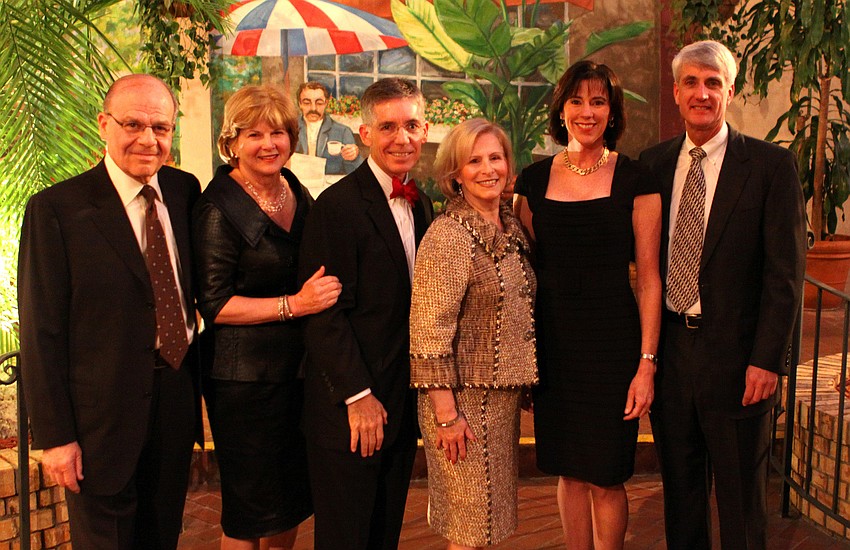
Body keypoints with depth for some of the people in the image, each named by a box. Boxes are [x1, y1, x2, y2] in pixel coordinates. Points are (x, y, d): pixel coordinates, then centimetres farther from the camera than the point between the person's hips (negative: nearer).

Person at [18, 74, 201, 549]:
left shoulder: (185, 190, 2)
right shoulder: (56, 209, -12)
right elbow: (41, 332, -11)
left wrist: (197, 380, 4)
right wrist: (54, 436, -11)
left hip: (177, 397, 5)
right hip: (103, 410, -4)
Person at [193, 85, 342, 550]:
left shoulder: (297, 193, 7)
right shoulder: (218, 208, -13)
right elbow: (214, 304, -16)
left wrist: (323, 290, 3)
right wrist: (293, 305, -21)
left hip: (300, 367, 7)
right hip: (244, 376, -6)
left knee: (294, 497, 17)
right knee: (250, 509, 6)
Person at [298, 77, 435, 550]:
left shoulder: (423, 206, 9)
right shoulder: (338, 205, -15)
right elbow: (325, 314, -17)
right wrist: (358, 397, -17)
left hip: (404, 405, 7)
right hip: (350, 408, -7)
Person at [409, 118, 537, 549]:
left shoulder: (512, 228, 7)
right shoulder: (448, 235, -16)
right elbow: (429, 332, -19)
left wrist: (523, 385, 12)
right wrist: (446, 413, -19)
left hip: (505, 396, 7)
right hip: (464, 399, -7)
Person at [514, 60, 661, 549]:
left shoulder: (634, 180, -3)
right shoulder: (535, 179, 5)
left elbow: (650, 278, -4)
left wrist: (647, 363, -10)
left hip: (612, 342, -3)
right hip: (552, 341, 3)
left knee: (606, 477, 4)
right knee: (569, 472, 13)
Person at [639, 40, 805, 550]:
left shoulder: (771, 164, -6)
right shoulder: (654, 162, 6)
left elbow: (786, 270, -8)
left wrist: (767, 359, -13)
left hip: (734, 354, -3)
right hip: (669, 351, 4)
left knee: (741, 495, 11)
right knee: (680, 485, 17)